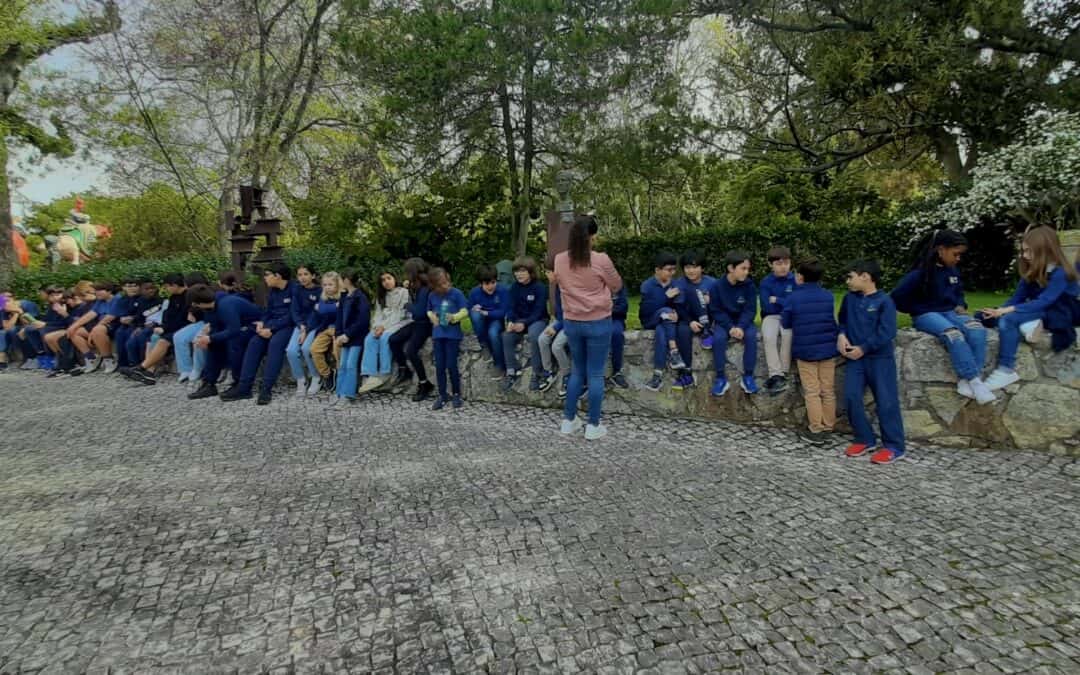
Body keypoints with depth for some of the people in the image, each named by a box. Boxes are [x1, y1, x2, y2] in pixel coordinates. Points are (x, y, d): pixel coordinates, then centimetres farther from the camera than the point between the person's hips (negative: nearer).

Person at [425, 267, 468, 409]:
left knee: (451, 365, -4)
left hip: (453, 334, -4)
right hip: (438, 334, 4)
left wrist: (454, 317, -25)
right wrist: (432, 317, -1)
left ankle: (456, 394, 14)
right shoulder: (432, 296, 6)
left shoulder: (456, 293, -6)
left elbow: (465, 311, -8)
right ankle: (443, 395, 17)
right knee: (439, 366, 5)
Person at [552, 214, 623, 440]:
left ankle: (569, 420, 23)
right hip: (598, 323, -4)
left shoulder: (559, 260, -3)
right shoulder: (601, 260, -15)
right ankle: (593, 426, 11)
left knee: (577, 371, 18)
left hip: (571, 323, 4)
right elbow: (616, 286, 1)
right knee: (595, 374, 5)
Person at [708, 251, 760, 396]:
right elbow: (715, 310, -8)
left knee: (751, 336, -30)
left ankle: (748, 376, -13)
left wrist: (740, 327, -25)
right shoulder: (717, 285, -10)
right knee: (718, 338, -31)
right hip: (724, 322, -1)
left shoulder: (749, 285, -7)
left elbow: (750, 310, -8)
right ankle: (721, 378, -18)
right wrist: (730, 327, -21)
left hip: (743, 322, 1)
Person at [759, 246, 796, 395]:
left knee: (788, 334, -33)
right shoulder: (766, 282, 0)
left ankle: (782, 374, -23)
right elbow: (767, 307, -8)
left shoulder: (795, 280, -1)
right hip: (771, 316, 0)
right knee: (768, 336, -32)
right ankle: (776, 375, -30)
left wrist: (777, 300, -9)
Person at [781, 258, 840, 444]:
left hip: (805, 350, -3)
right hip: (828, 348, 4)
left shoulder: (792, 298, -11)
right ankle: (829, 427, 18)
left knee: (812, 392, 3)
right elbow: (832, 320, 11)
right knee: (828, 391, 11)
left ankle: (816, 430, 5)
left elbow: (785, 324, -2)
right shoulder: (828, 296, 2)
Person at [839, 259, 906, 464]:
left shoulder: (884, 301, -8)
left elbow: (887, 333, -14)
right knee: (851, 397, -4)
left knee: (886, 401, -2)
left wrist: (863, 348, -15)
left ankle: (894, 447, 7)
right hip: (855, 358, 5)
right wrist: (841, 335, -1)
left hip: (880, 358, -5)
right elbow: (843, 321, 20)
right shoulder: (849, 299, 8)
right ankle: (865, 439, 12)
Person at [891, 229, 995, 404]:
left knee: (977, 328, -25)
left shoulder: (953, 271, 8)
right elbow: (897, 298, -17)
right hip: (926, 315, -6)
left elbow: (959, 292, 26)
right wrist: (920, 311, -7)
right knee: (953, 333, -36)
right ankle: (976, 382, -33)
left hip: (950, 312, 6)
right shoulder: (921, 272, -14)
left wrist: (960, 306, 5)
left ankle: (967, 380, -28)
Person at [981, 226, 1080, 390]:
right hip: (1038, 312, 8)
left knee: (1009, 319, -34)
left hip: (1060, 315, -8)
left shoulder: (1060, 274, -17)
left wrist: (1009, 309, -35)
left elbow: (1043, 303, -27)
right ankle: (1031, 324, -25)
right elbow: (1018, 297, -1)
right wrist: (998, 310, -19)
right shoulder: (1031, 273, 6)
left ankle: (1006, 371, -34)